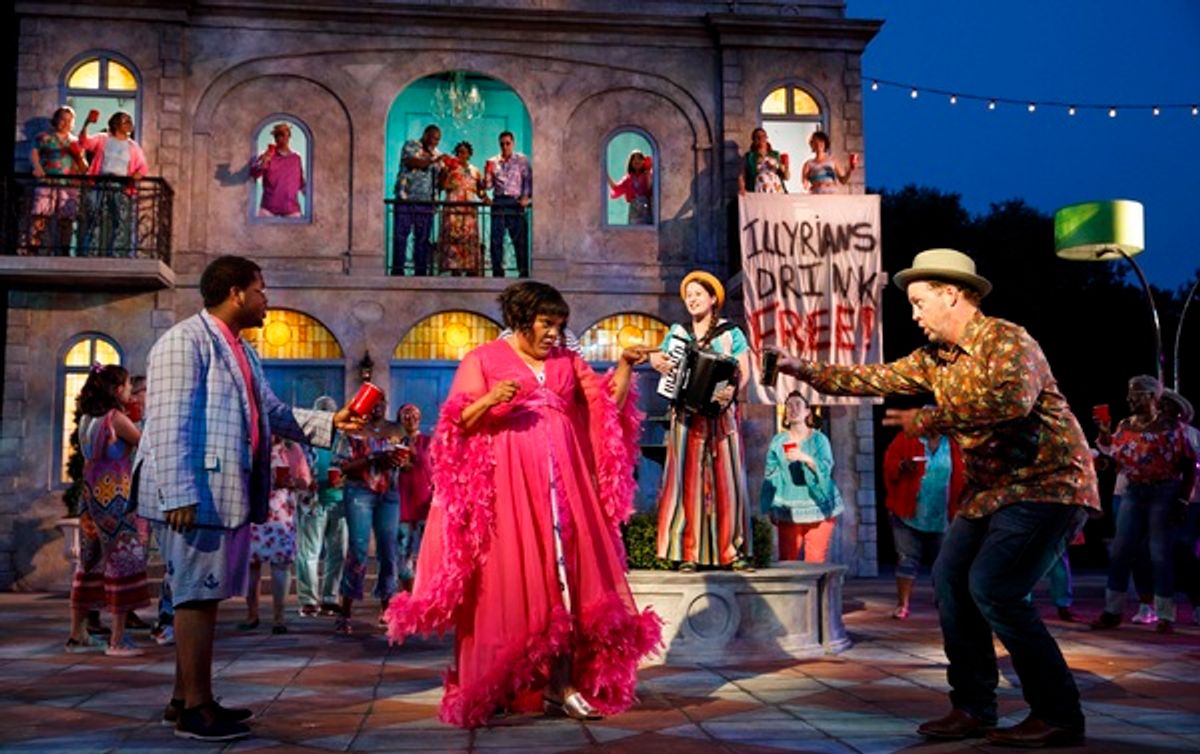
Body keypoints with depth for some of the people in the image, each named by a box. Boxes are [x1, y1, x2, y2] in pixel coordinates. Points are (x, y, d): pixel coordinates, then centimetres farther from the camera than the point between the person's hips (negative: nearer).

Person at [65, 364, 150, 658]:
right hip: (115, 498, -8)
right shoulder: (116, 418, -11)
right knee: (123, 561, -3)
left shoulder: (86, 419, 10)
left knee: (90, 562, 14)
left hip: (92, 497, 8)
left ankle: (77, 634, 21)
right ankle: (117, 640, -2)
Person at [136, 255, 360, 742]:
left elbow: (275, 413, 23)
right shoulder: (185, 341, -10)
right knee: (198, 595, -5)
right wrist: (178, 493, -24)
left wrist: (330, 424, 13)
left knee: (204, 594, 13)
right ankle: (196, 708, 2)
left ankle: (184, 698, 22)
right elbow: (169, 424, -18)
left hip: (228, 493, 10)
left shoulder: (240, 351, 21)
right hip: (196, 495, -10)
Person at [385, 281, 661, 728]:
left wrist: (625, 366, -3)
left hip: (562, 482, 4)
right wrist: (490, 400, -20)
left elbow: (609, 403, 11)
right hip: (507, 483, -4)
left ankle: (562, 686, 0)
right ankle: (492, 688, 4)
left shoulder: (568, 362, 17)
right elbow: (458, 423, -2)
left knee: (566, 574, -2)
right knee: (509, 579, -4)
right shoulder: (483, 359, 4)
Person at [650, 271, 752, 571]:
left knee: (726, 479, -1)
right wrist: (658, 362, -3)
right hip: (686, 416, 1)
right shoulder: (677, 331, 13)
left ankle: (732, 550, 4)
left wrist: (732, 390, -21)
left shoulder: (730, 332, 6)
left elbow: (744, 371, -1)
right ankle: (687, 552, -1)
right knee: (687, 478, -3)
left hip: (720, 415, -1)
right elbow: (657, 356, 21)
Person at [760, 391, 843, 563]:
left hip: (818, 508, -1)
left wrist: (806, 459, -27)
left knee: (816, 561, -3)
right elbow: (770, 476, 7)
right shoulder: (778, 442, 7)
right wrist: (771, 508, 4)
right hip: (789, 511, 1)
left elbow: (826, 468, -10)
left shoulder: (819, 439, 3)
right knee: (787, 560, -1)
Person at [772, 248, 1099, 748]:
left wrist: (929, 419, -32)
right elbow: (878, 379, 14)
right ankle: (973, 709, 13)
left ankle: (1059, 716, -6)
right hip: (994, 487, 9)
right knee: (951, 578, 4)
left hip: (1047, 483, -9)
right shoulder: (935, 358, 8)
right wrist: (809, 372, 8)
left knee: (992, 588, -18)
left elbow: (1012, 397, -37)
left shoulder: (1006, 340, -18)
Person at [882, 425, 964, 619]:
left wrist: (957, 508, 2)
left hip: (941, 516, 3)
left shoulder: (952, 443, 5)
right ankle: (903, 604, 2)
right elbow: (889, 465, -10)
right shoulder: (905, 438, -4)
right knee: (907, 558, -1)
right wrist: (901, 465, -32)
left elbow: (960, 476, 9)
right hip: (908, 513, -3)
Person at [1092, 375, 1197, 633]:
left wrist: (1182, 499, -11)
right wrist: (1104, 433, -4)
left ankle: (1165, 616, 7)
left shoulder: (1171, 425, -6)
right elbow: (1113, 457, 8)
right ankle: (1112, 611, 10)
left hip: (1164, 493, -5)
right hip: (1133, 493, 5)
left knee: (1160, 555, -2)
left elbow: (1188, 464, -6)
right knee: (1120, 552, 3)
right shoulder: (1124, 426, 8)